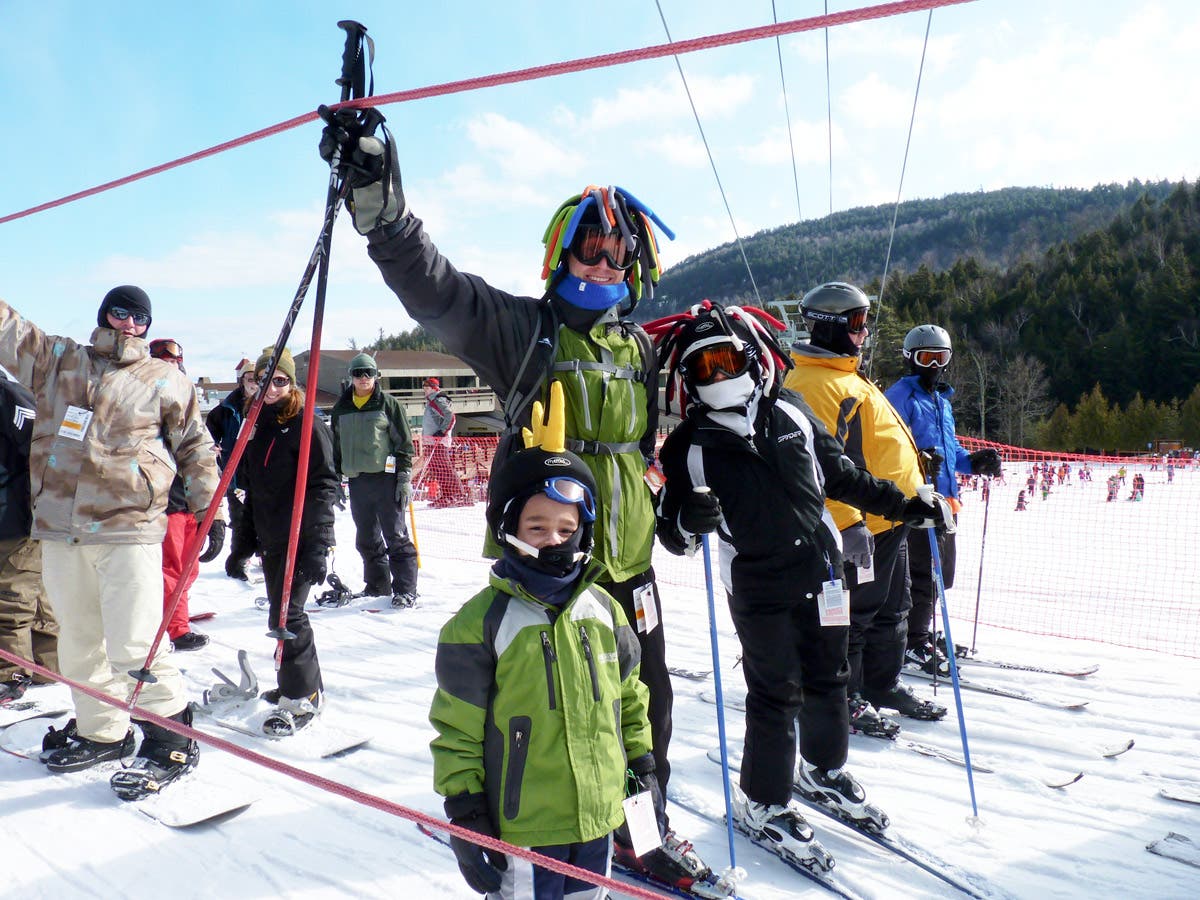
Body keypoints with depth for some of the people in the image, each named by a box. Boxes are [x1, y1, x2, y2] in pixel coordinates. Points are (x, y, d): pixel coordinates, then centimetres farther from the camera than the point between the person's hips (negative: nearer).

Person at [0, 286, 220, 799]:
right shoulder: (56, 361, 14)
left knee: (133, 646, -9)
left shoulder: (165, 381, 7)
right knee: (78, 640, 14)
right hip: (60, 530, 5)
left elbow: (196, 449, 10)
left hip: (128, 530, -4)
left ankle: (171, 740, 5)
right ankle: (101, 732, 30)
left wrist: (209, 511, 6)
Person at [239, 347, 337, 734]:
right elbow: (251, 485, 19)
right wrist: (246, 535, 17)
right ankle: (302, 683, 31)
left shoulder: (308, 424, -9)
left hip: (301, 539, -8)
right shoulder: (256, 424, 13)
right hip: (269, 538, 8)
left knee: (286, 614, -10)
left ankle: (302, 697, 2)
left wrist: (318, 544, -20)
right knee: (282, 611, 15)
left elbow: (323, 485, -14)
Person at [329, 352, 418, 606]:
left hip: (385, 478, -5)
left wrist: (404, 478, -7)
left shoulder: (388, 404, 1)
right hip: (356, 481, 5)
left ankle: (405, 590, -2)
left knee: (396, 537, -5)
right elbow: (336, 446, 20)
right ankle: (377, 586, 23)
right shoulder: (341, 409, 13)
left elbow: (405, 443, -1)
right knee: (367, 539, 11)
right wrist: (335, 480, 15)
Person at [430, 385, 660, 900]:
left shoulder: (603, 610, 2)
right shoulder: (480, 623, -14)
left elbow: (630, 697, 14)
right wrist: (464, 812, -8)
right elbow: (457, 728, -8)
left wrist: (643, 767, 14)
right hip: (522, 830, -5)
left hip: (600, 817, 5)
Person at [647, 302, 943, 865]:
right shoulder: (692, 445, -12)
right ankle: (761, 803, 21)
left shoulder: (791, 412, -1)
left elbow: (841, 475, 12)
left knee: (828, 679, 18)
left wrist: (900, 504, 12)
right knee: (776, 696, 1)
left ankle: (823, 770, 42)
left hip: (821, 570, 5)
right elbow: (673, 533, -11)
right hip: (759, 590, -4)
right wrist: (690, 520, -33)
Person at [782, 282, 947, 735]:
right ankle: (844, 698, 14)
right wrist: (847, 522, -28)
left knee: (891, 611, 19)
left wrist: (915, 495, 26)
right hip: (860, 527, -11)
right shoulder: (815, 384, -18)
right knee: (855, 613, 0)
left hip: (889, 518, 11)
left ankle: (883, 684, 34)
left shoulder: (845, 376, 18)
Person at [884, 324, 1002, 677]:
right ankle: (915, 644, 2)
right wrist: (917, 461, -33)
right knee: (924, 572, -9)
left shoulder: (942, 399, 22)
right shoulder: (900, 396, -7)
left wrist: (973, 462, 11)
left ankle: (921, 634, 28)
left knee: (942, 571, 15)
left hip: (944, 497, 9)